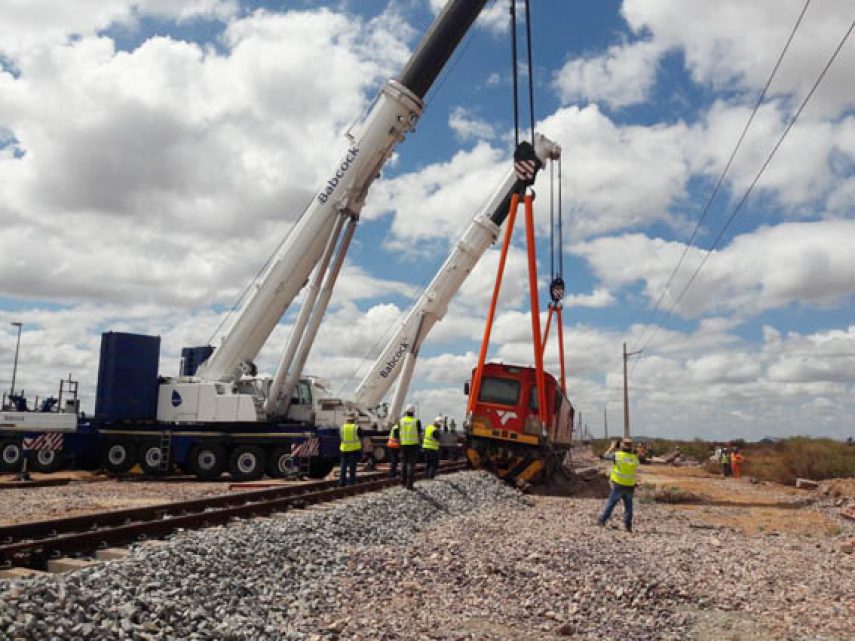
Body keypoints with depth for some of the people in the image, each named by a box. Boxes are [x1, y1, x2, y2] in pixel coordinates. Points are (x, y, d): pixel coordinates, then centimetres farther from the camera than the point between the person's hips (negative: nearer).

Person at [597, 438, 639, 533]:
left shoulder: (617, 455, -11)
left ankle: (602, 520, 10)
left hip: (618, 485, -3)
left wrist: (612, 447, 18)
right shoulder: (634, 458, 0)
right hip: (630, 486, 3)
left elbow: (605, 456, 5)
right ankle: (628, 525, 8)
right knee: (628, 505, 12)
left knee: (611, 503, 7)